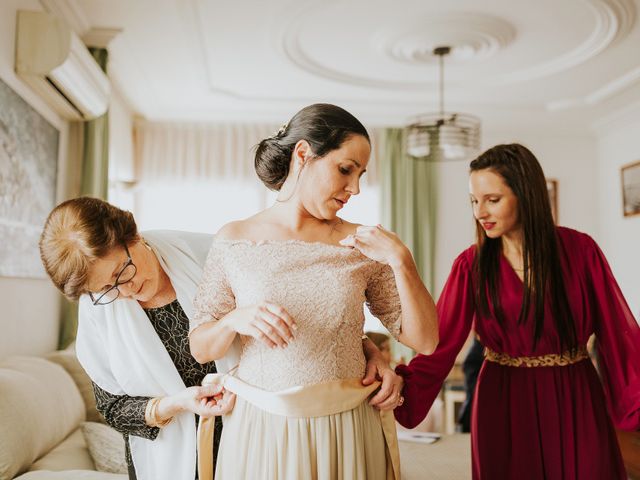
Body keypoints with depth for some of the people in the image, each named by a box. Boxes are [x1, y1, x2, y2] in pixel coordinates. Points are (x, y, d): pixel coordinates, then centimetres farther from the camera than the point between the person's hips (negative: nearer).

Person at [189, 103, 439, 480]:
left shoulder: (361, 245, -3)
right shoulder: (234, 241, -5)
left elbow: (425, 340, -4)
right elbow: (200, 348, 0)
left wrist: (401, 260, -15)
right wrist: (234, 320, -21)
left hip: (347, 433, 1)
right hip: (262, 432, -1)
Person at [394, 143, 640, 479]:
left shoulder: (579, 250, -6)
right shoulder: (471, 264, -6)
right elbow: (442, 342, -15)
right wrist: (403, 385, -30)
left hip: (575, 400, 0)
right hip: (503, 404, 0)